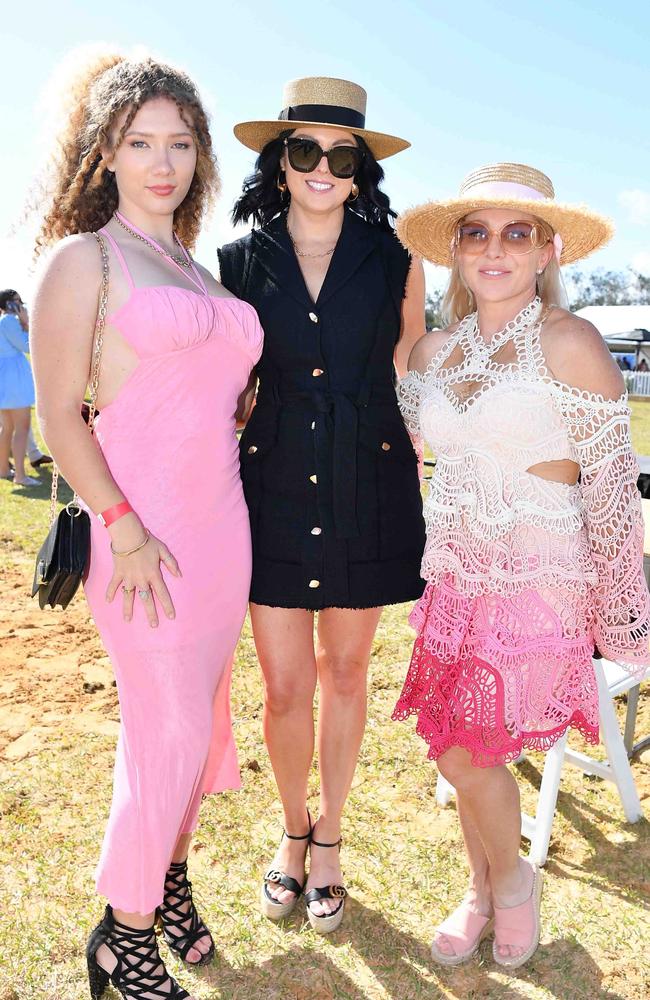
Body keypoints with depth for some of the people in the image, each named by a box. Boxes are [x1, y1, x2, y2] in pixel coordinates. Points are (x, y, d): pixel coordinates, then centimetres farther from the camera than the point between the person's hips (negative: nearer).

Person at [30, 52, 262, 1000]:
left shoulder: (199, 271, 17)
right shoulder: (82, 260, -3)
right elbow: (59, 415, -10)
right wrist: (124, 529, -16)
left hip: (223, 521, 7)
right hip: (146, 528, -6)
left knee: (199, 720, 15)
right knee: (172, 734, -1)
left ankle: (170, 877, 37)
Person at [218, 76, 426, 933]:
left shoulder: (396, 262, 2)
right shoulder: (239, 264, 3)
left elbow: (409, 387, 8)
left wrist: (411, 497, 6)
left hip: (369, 493, 0)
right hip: (275, 495, 0)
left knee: (344, 673, 13)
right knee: (285, 686, 5)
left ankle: (329, 838, 35)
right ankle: (293, 828, 34)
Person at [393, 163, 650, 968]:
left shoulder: (569, 343, -12)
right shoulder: (434, 350, 5)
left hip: (537, 584, -5)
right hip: (456, 577, 5)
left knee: (468, 750, -1)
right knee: (462, 748, 12)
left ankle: (511, 880, 31)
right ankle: (481, 891, 38)